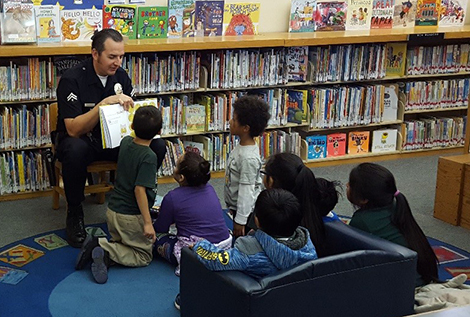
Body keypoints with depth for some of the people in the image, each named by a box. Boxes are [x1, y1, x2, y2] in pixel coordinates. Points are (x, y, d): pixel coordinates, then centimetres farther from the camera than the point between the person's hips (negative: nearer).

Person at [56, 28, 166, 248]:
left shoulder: (120, 76, -1)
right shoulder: (72, 80, -18)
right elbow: (73, 130, -25)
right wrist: (104, 103, -35)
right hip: (80, 139, -5)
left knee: (157, 146, -18)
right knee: (75, 150, -40)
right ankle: (74, 213, -17)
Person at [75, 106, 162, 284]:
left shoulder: (125, 142, -1)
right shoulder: (148, 157, -22)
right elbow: (139, 189, -26)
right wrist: (147, 223, -24)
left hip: (113, 211, 7)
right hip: (132, 217, -7)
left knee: (120, 243, 29)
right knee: (144, 256, 10)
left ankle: (98, 245, -1)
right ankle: (105, 251, -12)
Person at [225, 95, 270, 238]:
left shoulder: (248, 158, -29)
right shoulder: (243, 146, 1)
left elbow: (246, 191, -26)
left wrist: (240, 220, -21)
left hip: (245, 211, -9)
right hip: (235, 206, 9)